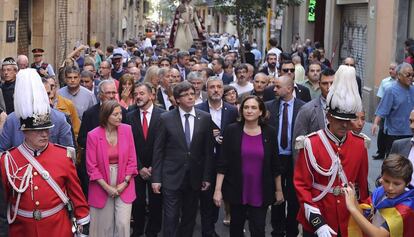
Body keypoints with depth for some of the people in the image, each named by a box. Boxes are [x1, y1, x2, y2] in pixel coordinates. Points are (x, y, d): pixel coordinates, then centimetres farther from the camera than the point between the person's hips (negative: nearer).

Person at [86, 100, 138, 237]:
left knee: (123, 224, -3)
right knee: (104, 226, 8)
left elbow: (132, 159, 1)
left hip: (124, 186, 1)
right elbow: (91, 166, -7)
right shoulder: (93, 135, -10)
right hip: (102, 187, -1)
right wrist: (107, 187, -10)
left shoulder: (127, 130, -4)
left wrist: (125, 183, -7)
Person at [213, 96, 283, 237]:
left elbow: (274, 164, 3)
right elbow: (223, 162, -7)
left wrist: (279, 190, 7)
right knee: (236, 225, 16)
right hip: (237, 189, 0)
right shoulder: (232, 130, -6)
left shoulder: (269, 132, -3)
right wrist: (218, 189, -11)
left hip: (261, 191, 0)